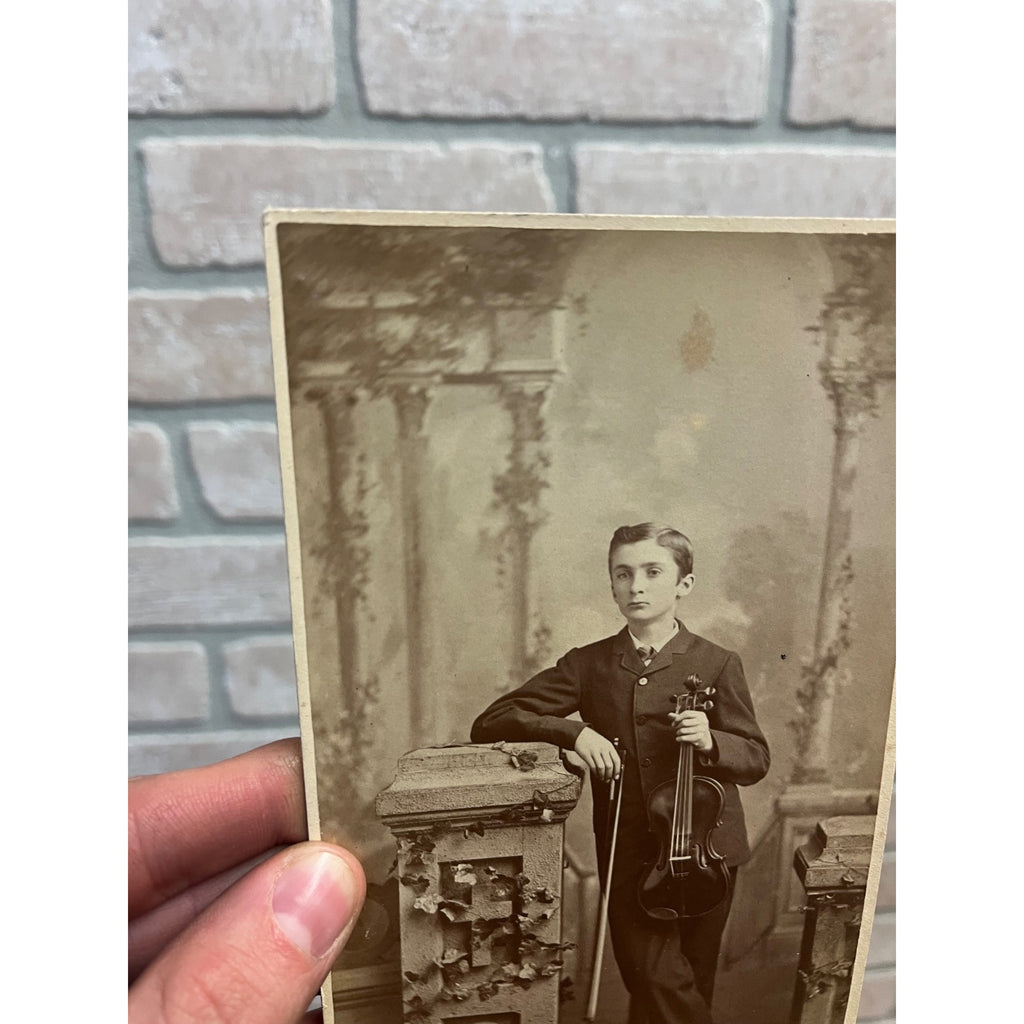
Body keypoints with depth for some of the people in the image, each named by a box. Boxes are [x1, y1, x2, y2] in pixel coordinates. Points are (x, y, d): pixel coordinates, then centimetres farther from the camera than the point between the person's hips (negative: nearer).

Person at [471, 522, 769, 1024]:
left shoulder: (717, 664, -4)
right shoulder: (588, 664, -1)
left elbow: (755, 760, 1)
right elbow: (490, 724, -2)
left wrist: (711, 742, -21)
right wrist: (573, 731, -18)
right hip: (628, 852, 0)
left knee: (692, 982, 16)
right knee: (659, 982, -11)